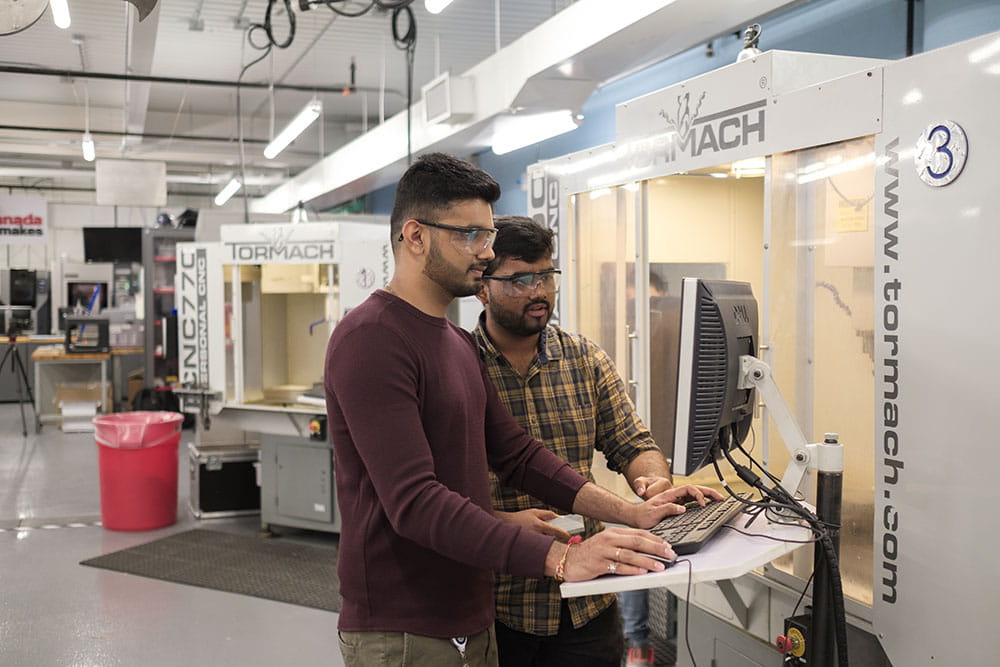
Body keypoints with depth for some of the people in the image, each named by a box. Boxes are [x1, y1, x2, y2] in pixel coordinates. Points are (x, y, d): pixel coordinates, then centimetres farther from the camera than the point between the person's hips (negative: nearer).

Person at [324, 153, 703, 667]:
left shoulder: (460, 345, 13)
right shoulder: (371, 340, -19)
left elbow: (516, 454, 9)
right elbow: (414, 502, -28)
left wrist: (629, 514, -2)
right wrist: (560, 559, -33)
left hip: (470, 620, 9)